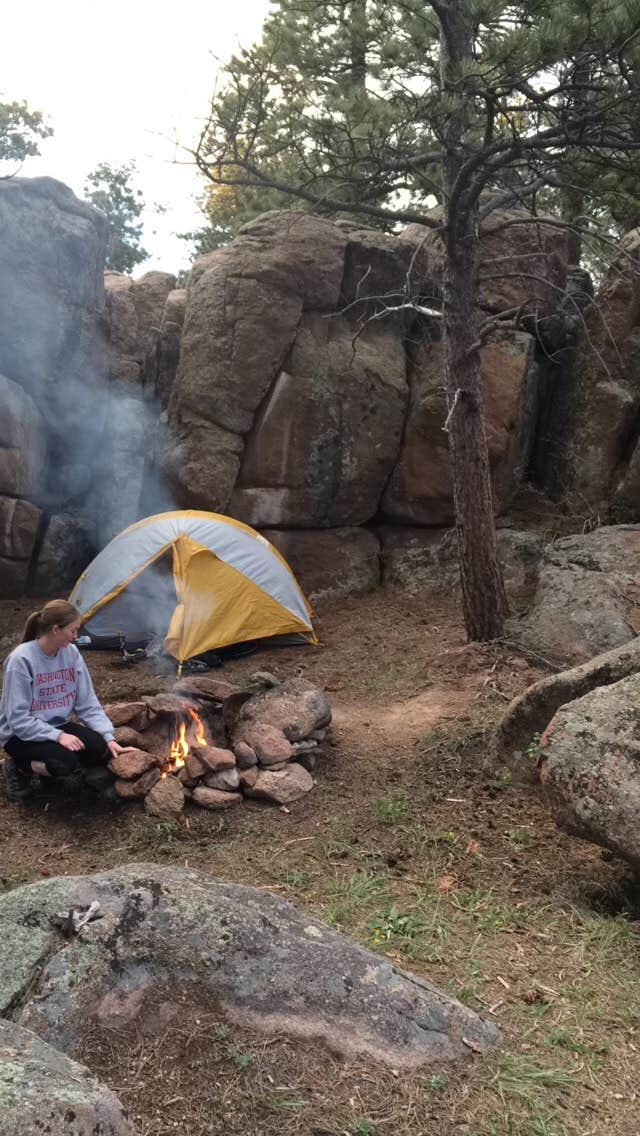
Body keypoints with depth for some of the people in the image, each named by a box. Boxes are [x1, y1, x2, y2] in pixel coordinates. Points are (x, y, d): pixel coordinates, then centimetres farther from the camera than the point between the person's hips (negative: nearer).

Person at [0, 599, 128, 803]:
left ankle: (52, 767, 9)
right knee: (64, 761, -32)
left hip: (58, 726, 6)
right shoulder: (21, 660, -24)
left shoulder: (71, 653, -5)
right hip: (23, 734, -6)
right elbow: (18, 719, -23)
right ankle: (19, 767, -1)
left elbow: (88, 704, -2)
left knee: (102, 750, -17)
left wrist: (109, 737, -13)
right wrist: (57, 736, -29)